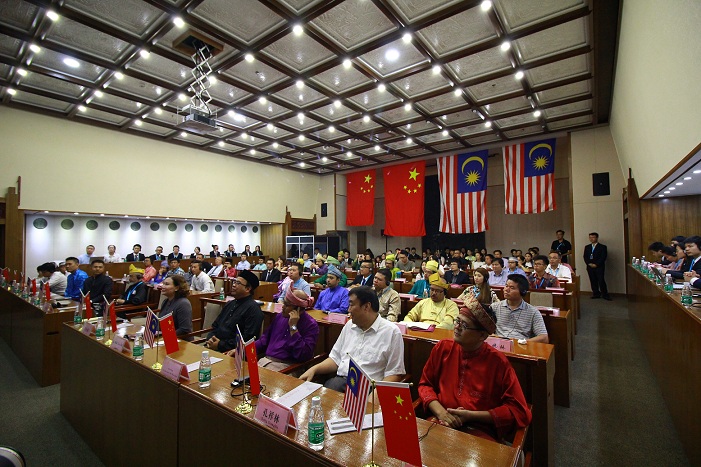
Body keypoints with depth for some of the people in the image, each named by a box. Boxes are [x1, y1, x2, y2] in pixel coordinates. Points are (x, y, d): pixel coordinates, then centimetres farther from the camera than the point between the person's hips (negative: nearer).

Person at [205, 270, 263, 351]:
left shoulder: (252, 308, -10)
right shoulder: (230, 304, 18)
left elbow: (248, 338, -17)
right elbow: (215, 326, 21)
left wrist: (220, 345, -14)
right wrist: (210, 339, 0)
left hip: (230, 351, -8)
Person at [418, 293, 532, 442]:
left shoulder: (498, 362, -5)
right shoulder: (442, 348, 4)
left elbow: (519, 412, -3)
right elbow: (425, 384, 13)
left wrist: (471, 416, -9)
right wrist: (440, 411, -7)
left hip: (480, 432, -2)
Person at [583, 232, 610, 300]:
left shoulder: (602, 247, 1)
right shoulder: (587, 247, 15)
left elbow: (603, 257, -7)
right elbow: (585, 257, 10)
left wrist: (596, 264, -14)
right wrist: (589, 263, -6)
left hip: (599, 267, -4)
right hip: (590, 267, 4)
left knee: (601, 281, -8)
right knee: (593, 281, 5)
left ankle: (605, 295, 1)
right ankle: (596, 294, 12)